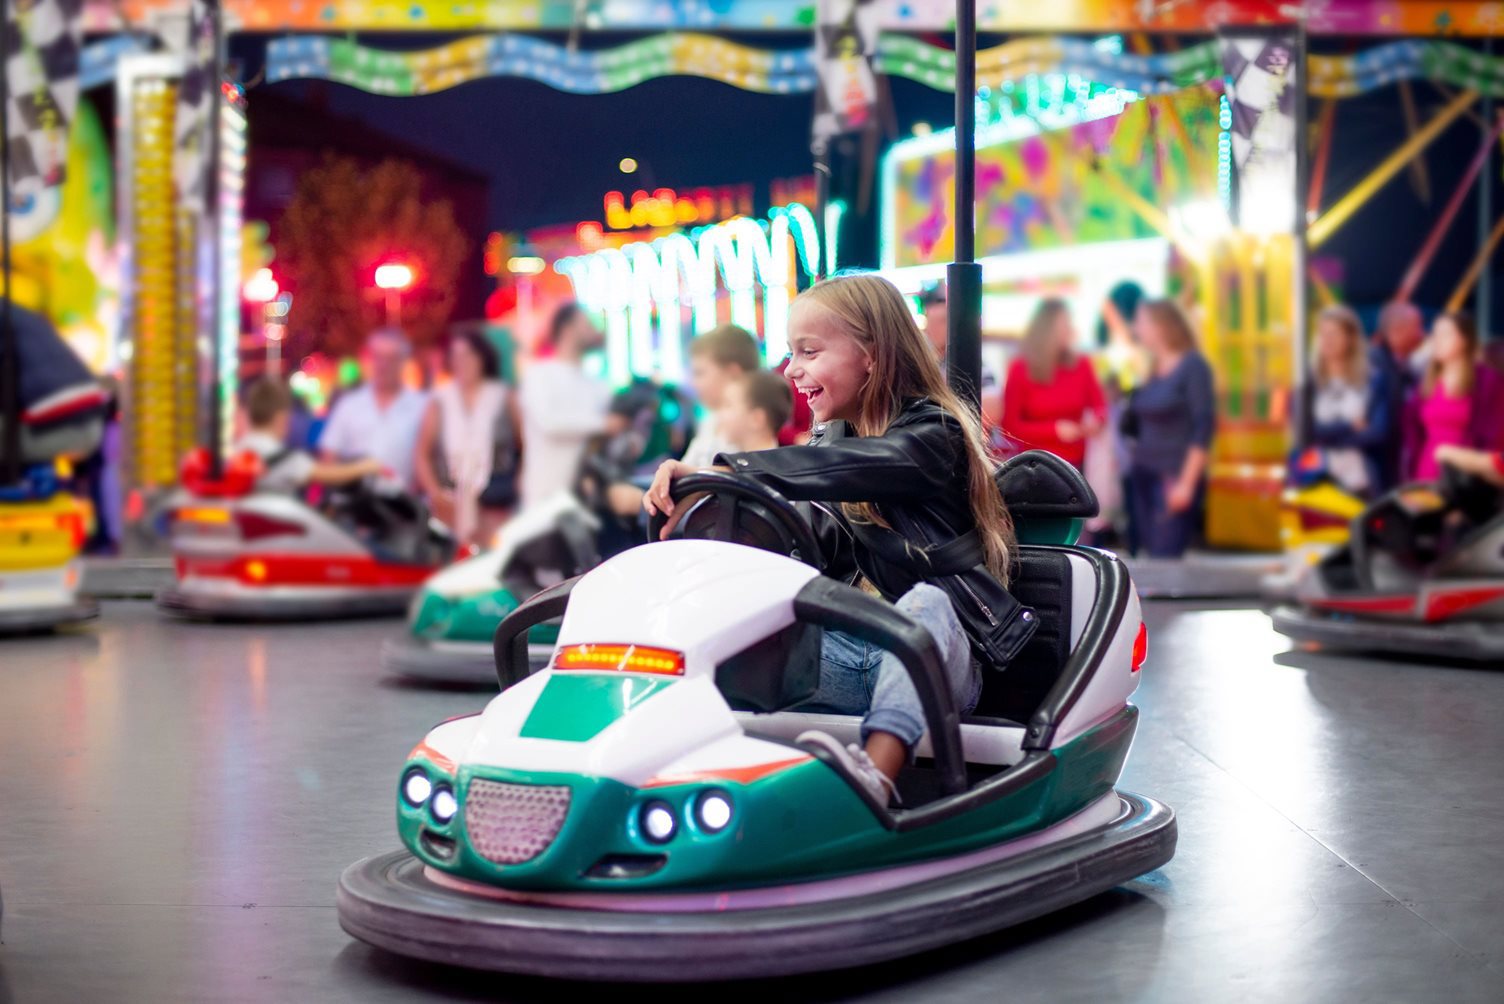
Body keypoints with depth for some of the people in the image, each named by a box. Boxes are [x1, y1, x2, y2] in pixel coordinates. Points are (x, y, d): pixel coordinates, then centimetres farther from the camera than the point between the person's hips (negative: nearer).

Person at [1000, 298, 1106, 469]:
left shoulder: (1081, 365, 4)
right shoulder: (1020, 370, -5)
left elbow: (1099, 405, 12)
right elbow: (1010, 427, -6)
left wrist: (1095, 420, -13)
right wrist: (1054, 430, -17)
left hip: (1076, 464, 3)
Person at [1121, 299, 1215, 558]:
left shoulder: (1193, 366, -7)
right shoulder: (1150, 368, 11)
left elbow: (1203, 427, -13)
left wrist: (1186, 482, -17)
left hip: (1175, 477, -6)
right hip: (1143, 475, 6)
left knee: (1165, 560, -11)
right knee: (1152, 557, 4)